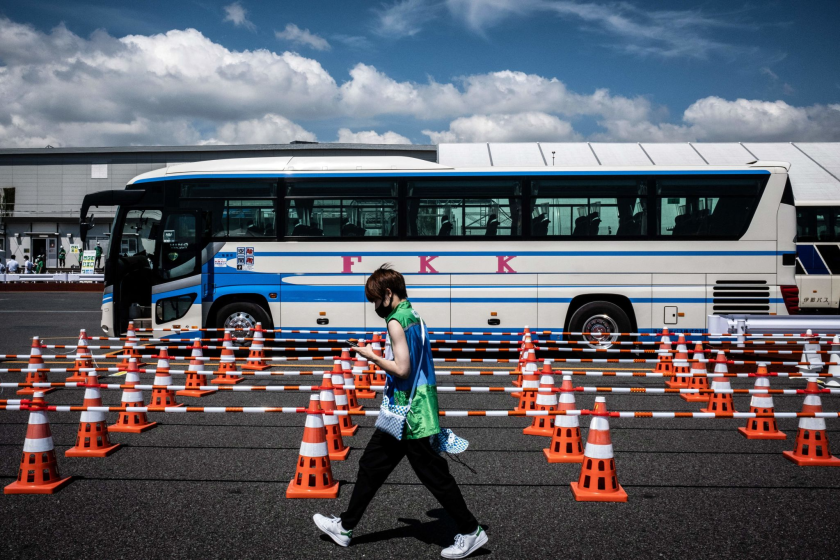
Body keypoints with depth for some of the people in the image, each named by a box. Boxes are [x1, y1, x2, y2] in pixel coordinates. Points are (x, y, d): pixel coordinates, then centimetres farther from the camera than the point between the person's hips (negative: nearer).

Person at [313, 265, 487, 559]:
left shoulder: (396, 321, -16)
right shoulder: (415, 317, 12)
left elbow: (401, 369, -22)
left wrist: (371, 356, -9)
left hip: (408, 413, -10)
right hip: (411, 411, 10)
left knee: (434, 474, 0)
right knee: (371, 465, 16)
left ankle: (471, 532, 11)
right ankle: (345, 526, 26)